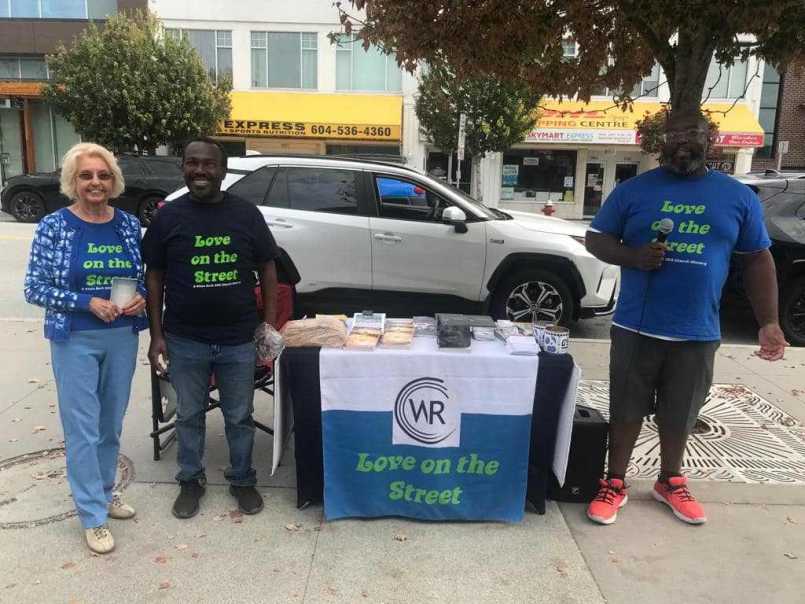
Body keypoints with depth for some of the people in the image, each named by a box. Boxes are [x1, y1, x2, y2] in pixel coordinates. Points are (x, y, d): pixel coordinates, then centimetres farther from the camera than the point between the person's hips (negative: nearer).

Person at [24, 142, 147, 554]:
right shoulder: (53, 226, -7)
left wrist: (142, 297, -10)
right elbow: (34, 288, -7)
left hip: (123, 338, 4)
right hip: (75, 340, -3)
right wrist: (88, 302, -18)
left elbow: (145, 277, 12)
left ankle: (104, 492, 35)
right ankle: (93, 516, 14)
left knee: (112, 423, 15)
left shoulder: (129, 224, 2)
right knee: (82, 428, 1)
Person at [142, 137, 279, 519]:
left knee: (240, 416, 13)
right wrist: (156, 335, -2)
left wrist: (269, 325, -1)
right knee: (189, 415, 16)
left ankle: (242, 480, 32)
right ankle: (190, 480, 35)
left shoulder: (247, 214, -1)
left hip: (239, 339, 0)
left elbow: (267, 270, 4)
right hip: (185, 340, 0)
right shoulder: (168, 216, -1)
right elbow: (154, 278, 3)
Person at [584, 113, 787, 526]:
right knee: (626, 410, 8)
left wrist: (768, 321, 1)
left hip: (697, 332, 2)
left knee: (680, 414, 15)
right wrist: (634, 256, -18)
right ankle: (615, 483, 25)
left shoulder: (739, 197, 5)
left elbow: (758, 260, 8)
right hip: (636, 327, -1)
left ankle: (670, 482, 36)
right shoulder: (634, 190, 0)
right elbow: (596, 240, 2)